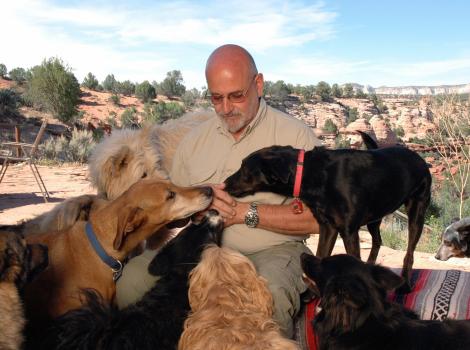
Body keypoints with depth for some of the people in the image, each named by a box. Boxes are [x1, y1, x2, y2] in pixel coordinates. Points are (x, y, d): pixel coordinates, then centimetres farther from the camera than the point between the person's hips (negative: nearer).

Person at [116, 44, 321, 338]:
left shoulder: (296, 135, -3)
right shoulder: (195, 140, 12)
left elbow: (317, 217, -11)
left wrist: (244, 212, -14)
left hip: (272, 249, -3)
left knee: (270, 295, -37)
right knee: (132, 277, -18)